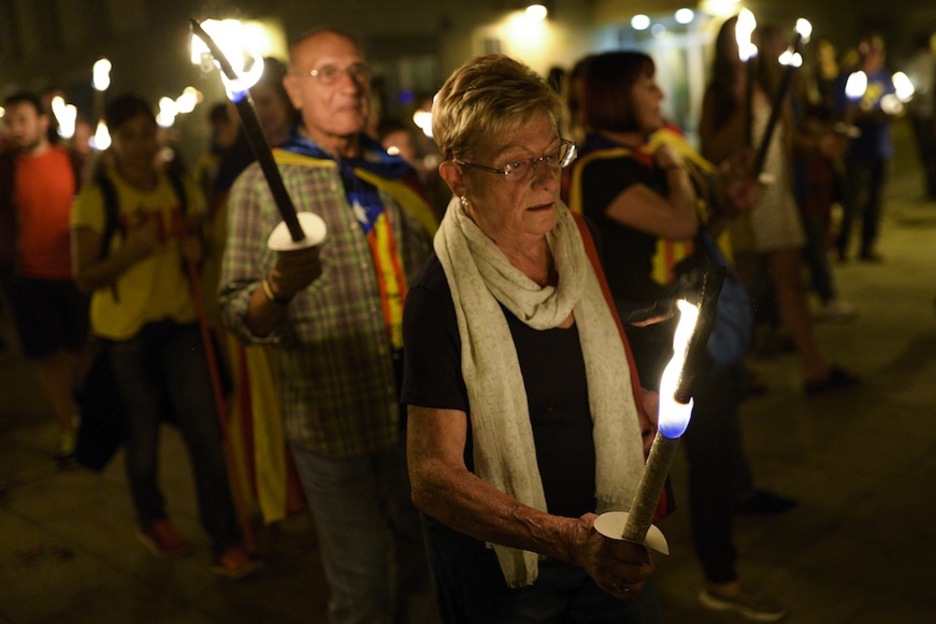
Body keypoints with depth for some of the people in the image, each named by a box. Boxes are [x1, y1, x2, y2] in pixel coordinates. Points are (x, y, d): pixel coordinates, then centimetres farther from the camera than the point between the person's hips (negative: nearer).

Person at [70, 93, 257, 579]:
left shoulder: (183, 190, 4)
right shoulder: (96, 198, -8)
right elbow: (84, 277, -10)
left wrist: (196, 251, -5)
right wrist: (131, 250, -25)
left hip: (180, 323, 3)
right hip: (124, 331, -3)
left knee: (205, 431, -2)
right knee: (143, 432, 12)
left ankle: (225, 545, 6)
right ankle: (151, 521, 38)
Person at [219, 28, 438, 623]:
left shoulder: (395, 175, 6)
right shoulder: (264, 183, -7)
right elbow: (239, 316, -13)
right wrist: (278, 287, -34)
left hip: (417, 414, 5)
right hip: (335, 421, -4)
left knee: (426, 561, 20)